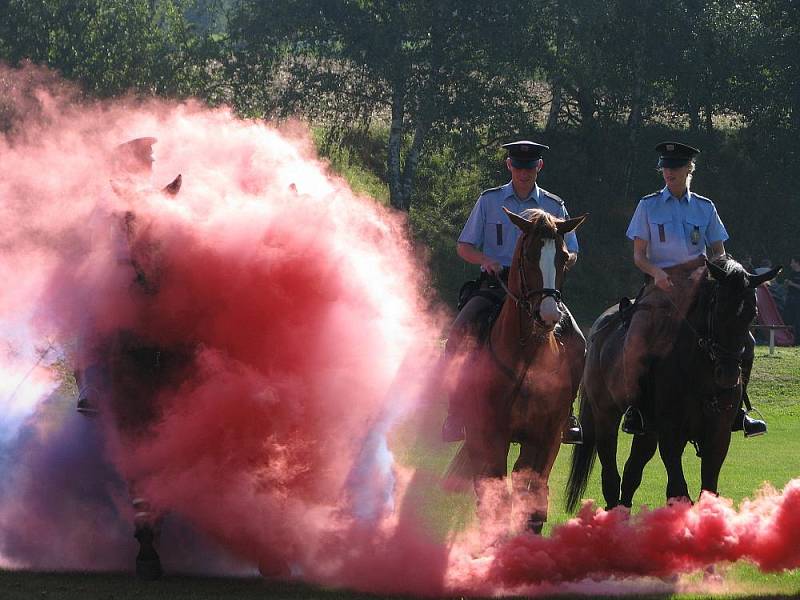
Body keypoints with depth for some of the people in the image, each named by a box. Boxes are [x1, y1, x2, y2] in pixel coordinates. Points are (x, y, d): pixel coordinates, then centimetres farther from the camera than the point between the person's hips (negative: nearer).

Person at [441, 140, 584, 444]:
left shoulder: (554, 206, 12)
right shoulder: (489, 201, 10)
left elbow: (571, 253, 14)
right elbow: (464, 247, 10)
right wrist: (485, 260, -12)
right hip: (495, 287, -1)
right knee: (459, 334, -24)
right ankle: (455, 416, -16)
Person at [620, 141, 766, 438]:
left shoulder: (705, 208, 12)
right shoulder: (648, 206, 8)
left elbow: (720, 254, 13)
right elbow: (639, 255, 5)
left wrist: (707, 271, -9)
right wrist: (656, 272, -16)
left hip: (700, 283, 2)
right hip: (662, 284, -2)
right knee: (635, 342, -26)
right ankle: (633, 405, -9)